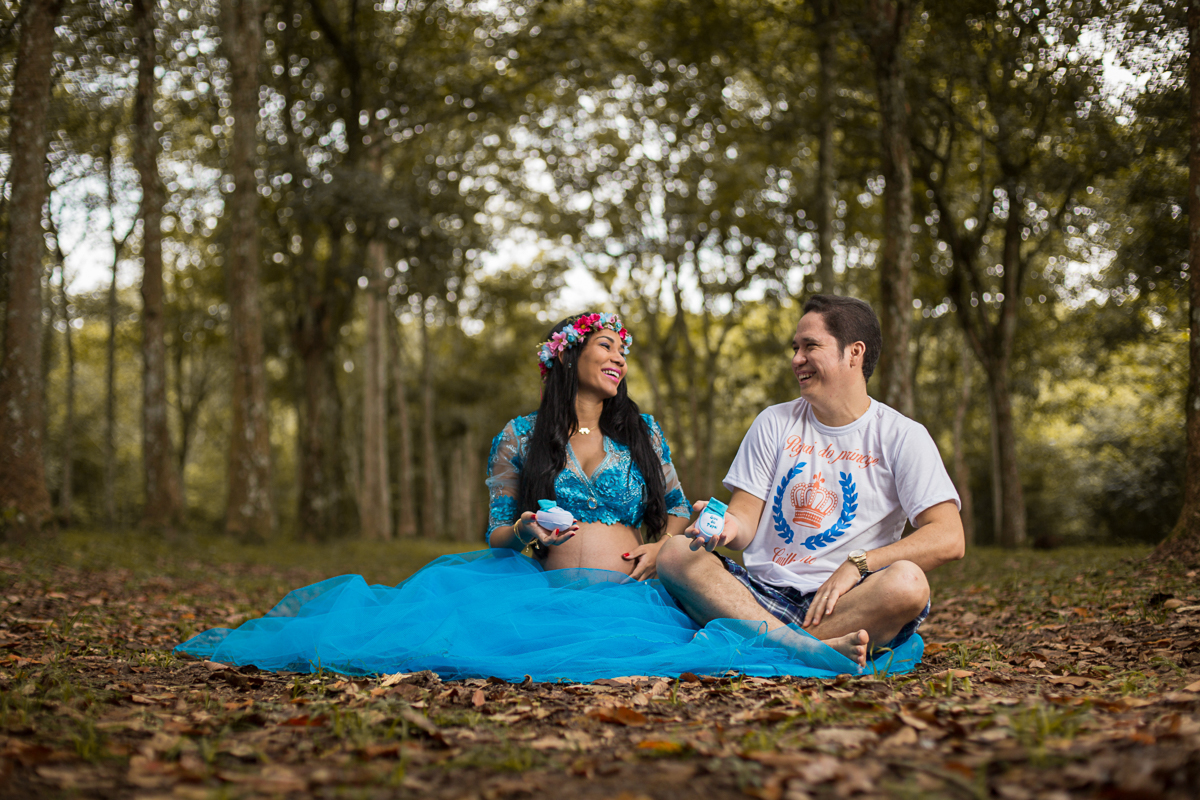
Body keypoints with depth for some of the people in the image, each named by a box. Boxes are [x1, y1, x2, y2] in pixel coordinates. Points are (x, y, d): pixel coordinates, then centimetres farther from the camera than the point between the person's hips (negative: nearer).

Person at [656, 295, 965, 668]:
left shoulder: (902, 436, 3)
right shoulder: (774, 423, 13)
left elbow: (948, 539, -7)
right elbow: (748, 519, 7)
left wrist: (857, 564, -18)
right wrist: (730, 526, -18)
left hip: (843, 603, -3)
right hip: (765, 595, 3)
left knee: (907, 582, -34)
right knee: (675, 553, -22)